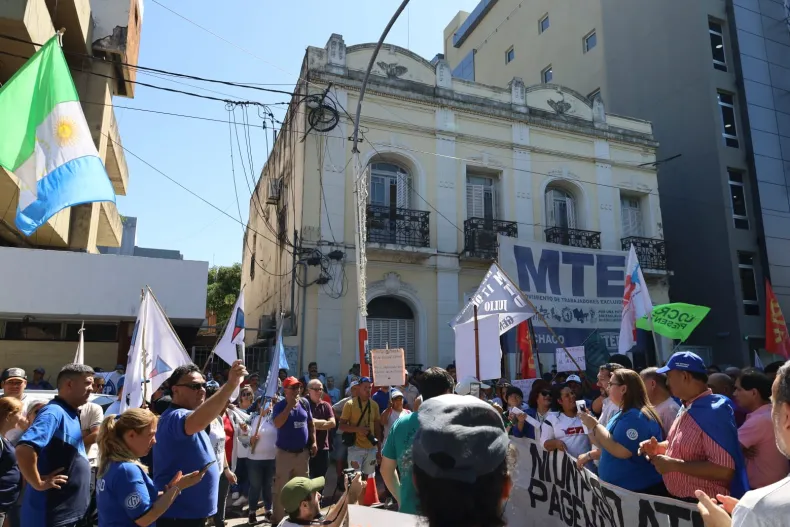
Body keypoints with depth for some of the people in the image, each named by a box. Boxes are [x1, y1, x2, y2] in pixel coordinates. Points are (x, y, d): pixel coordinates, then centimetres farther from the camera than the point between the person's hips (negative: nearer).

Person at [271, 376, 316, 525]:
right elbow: (277, 424, -27)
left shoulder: (304, 403, 3)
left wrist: (313, 442, 5)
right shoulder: (279, 406, -10)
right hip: (285, 453, -4)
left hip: (303, 452, 4)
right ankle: (277, 519, 11)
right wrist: (289, 406, -27)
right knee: (281, 488, -1)